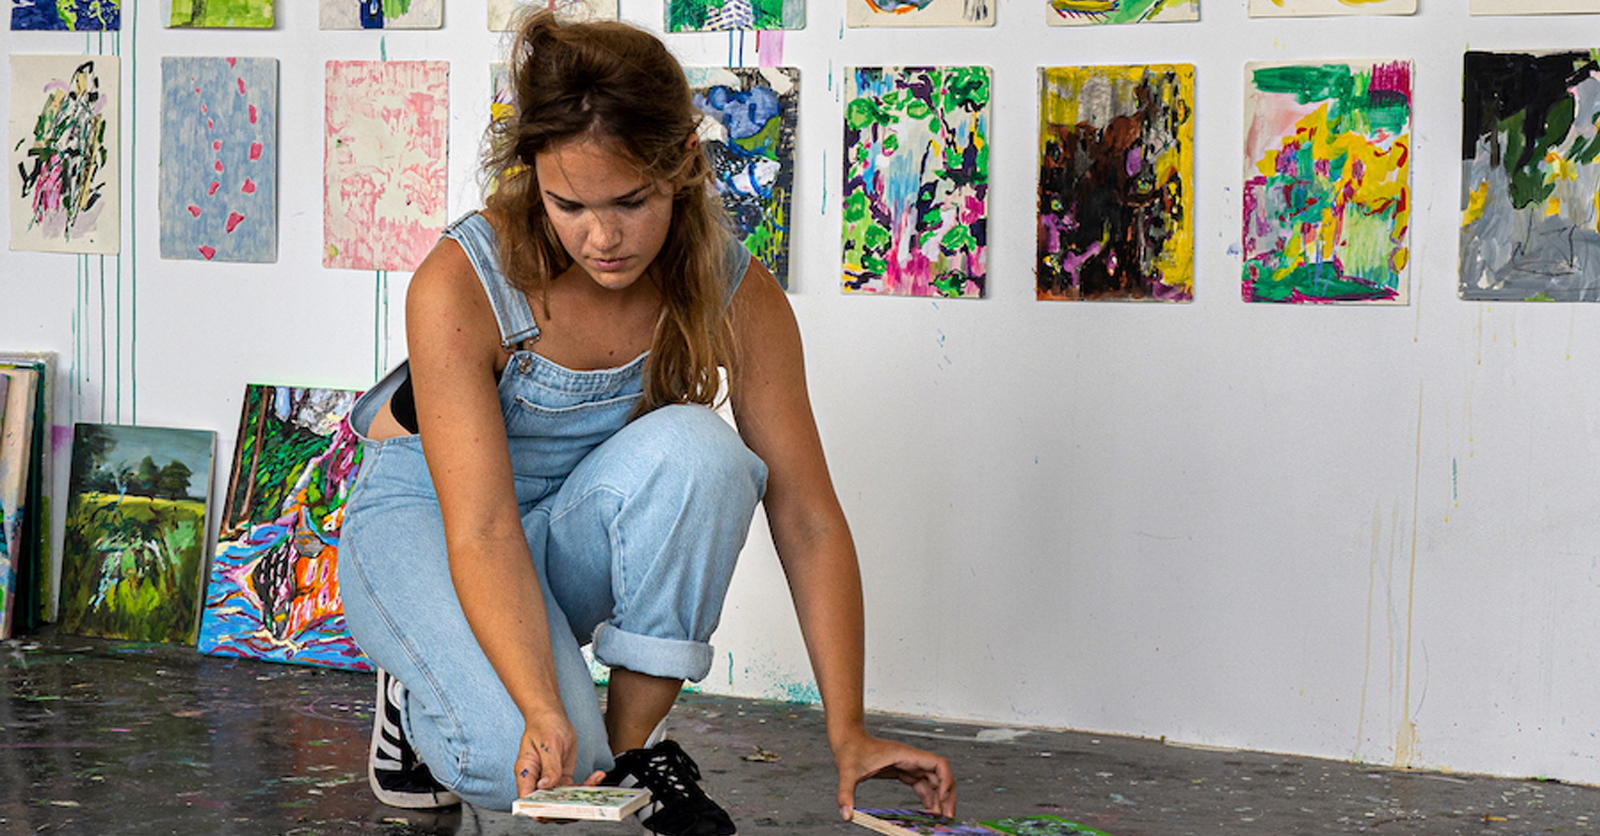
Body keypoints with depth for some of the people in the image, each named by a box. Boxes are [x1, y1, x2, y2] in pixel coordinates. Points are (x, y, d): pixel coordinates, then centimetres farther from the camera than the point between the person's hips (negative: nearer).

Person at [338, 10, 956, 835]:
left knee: (691, 450, -32)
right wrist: (544, 714, -47)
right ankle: (422, 696, 5)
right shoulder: (460, 286, -27)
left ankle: (636, 740, -16)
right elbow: (482, 530, -32)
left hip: (579, 536, 3)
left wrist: (848, 733, -20)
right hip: (425, 520, -3)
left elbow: (806, 517, -15)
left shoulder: (735, 294, -18)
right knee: (527, 762, -31)